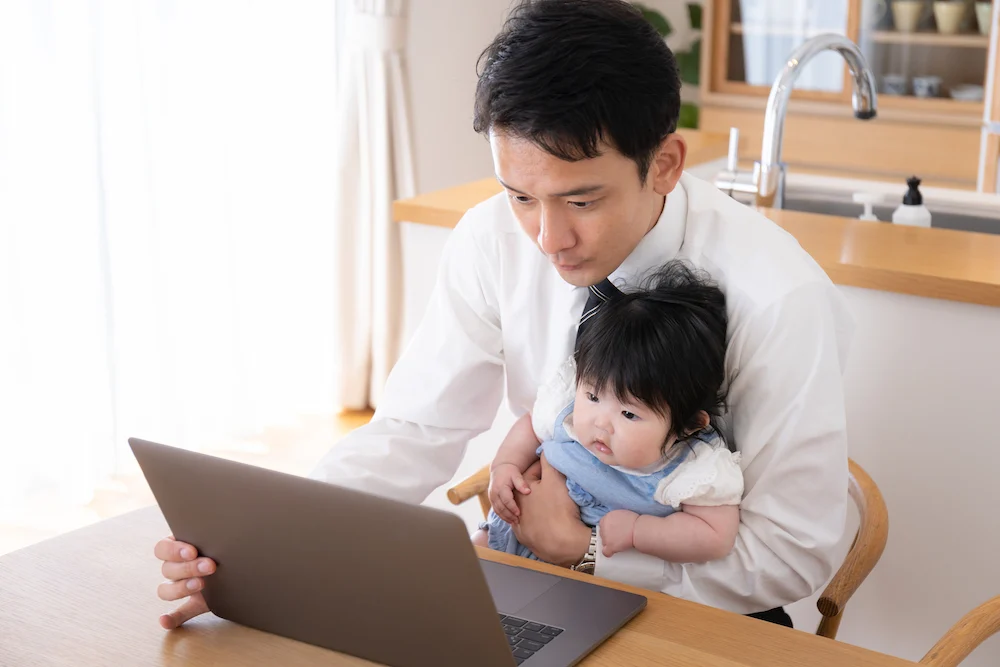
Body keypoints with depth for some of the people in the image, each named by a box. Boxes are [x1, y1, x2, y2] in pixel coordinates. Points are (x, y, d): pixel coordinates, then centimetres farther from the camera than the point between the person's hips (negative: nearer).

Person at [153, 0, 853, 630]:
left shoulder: (776, 297, -22)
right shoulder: (494, 240, -11)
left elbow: (793, 554, -16)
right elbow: (415, 431, -11)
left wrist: (583, 546, -18)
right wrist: (260, 542, -27)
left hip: (704, 613, -3)